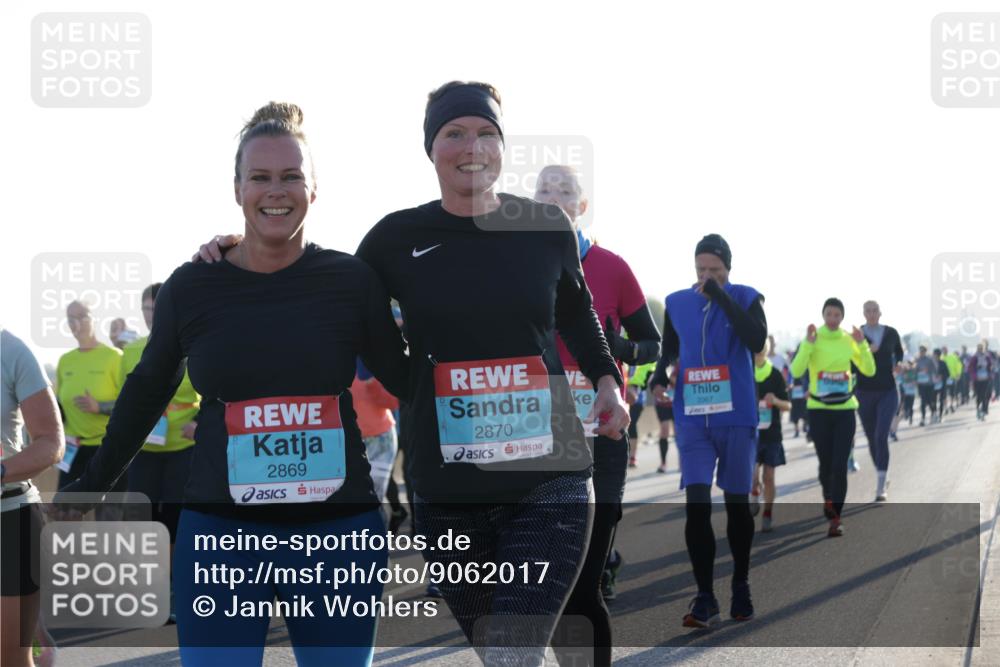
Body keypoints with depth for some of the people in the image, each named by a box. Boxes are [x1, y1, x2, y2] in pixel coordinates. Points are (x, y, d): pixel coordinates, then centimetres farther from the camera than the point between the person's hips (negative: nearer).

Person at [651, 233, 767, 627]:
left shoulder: (746, 299, -2)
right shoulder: (677, 303, 6)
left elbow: (757, 341, -20)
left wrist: (721, 296, -22)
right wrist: (660, 376, -2)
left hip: (736, 418, -1)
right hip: (693, 420, 1)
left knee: (737, 503, 9)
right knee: (696, 504, -10)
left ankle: (741, 588, 26)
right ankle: (704, 599, -7)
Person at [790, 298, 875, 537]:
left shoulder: (849, 339, 4)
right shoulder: (813, 338, -4)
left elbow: (869, 371, 3)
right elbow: (796, 371, -16)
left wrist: (863, 344, -9)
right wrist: (808, 344, -25)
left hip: (845, 409, 1)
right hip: (819, 409, -1)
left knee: (840, 465, -8)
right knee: (825, 462, 6)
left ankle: (835, 517, -5)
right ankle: (829, 499, 35)